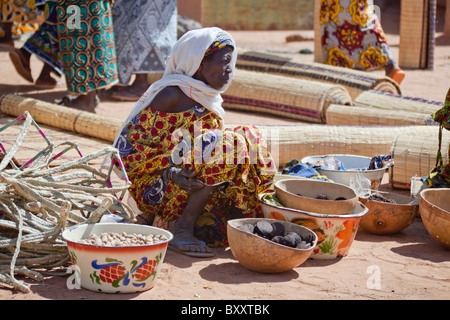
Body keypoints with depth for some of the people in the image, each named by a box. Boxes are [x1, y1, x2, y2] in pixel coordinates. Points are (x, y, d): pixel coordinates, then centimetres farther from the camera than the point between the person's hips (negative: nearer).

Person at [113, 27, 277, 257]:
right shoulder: (171, 95, -11)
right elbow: (130, 146, -15)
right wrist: (170, 172, -29)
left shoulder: (209, 99, 15)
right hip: (154, 184, -9)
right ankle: (183, 228, -22)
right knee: (223, 147, -24)